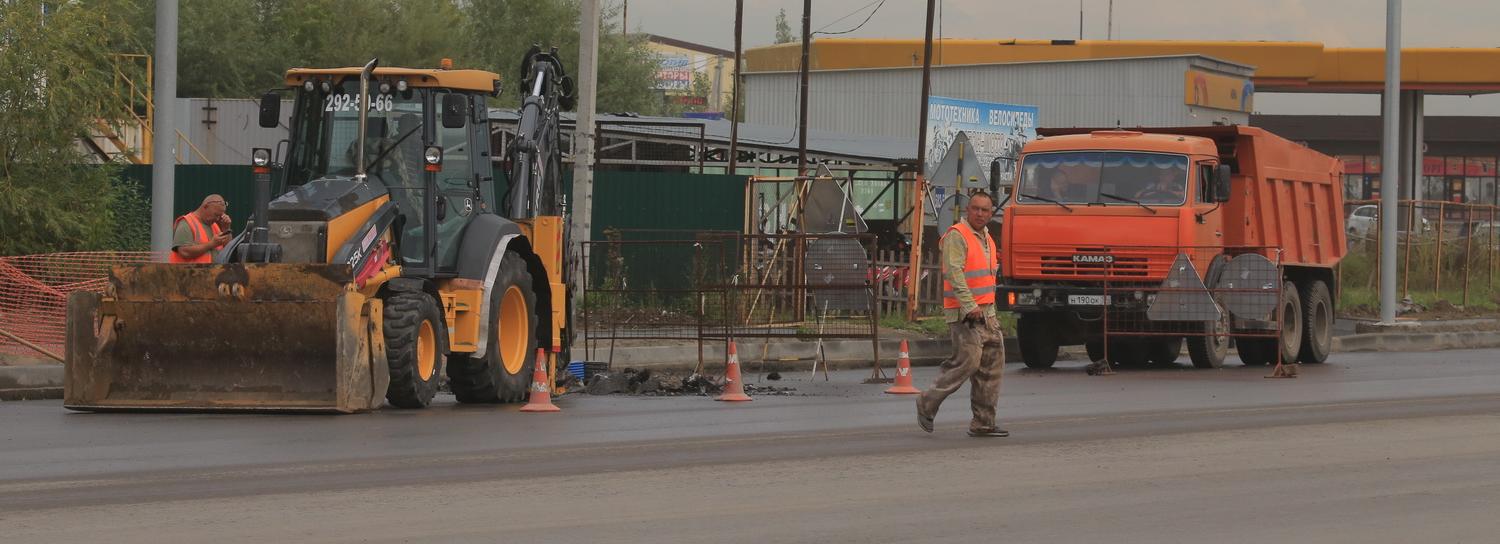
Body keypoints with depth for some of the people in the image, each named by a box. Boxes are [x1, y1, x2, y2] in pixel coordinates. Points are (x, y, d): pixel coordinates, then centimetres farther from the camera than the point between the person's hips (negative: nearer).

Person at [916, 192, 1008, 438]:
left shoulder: (986, 238, 19)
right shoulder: (957, 236, -10)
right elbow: (954, 273, -20)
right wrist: (969, 306, -28)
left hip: (986, 312, 9)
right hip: (963, 314, -9)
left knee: (992, 364, 4)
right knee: (967, 362, -14)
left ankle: (983, 423, 7)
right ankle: (927, 403, 0)